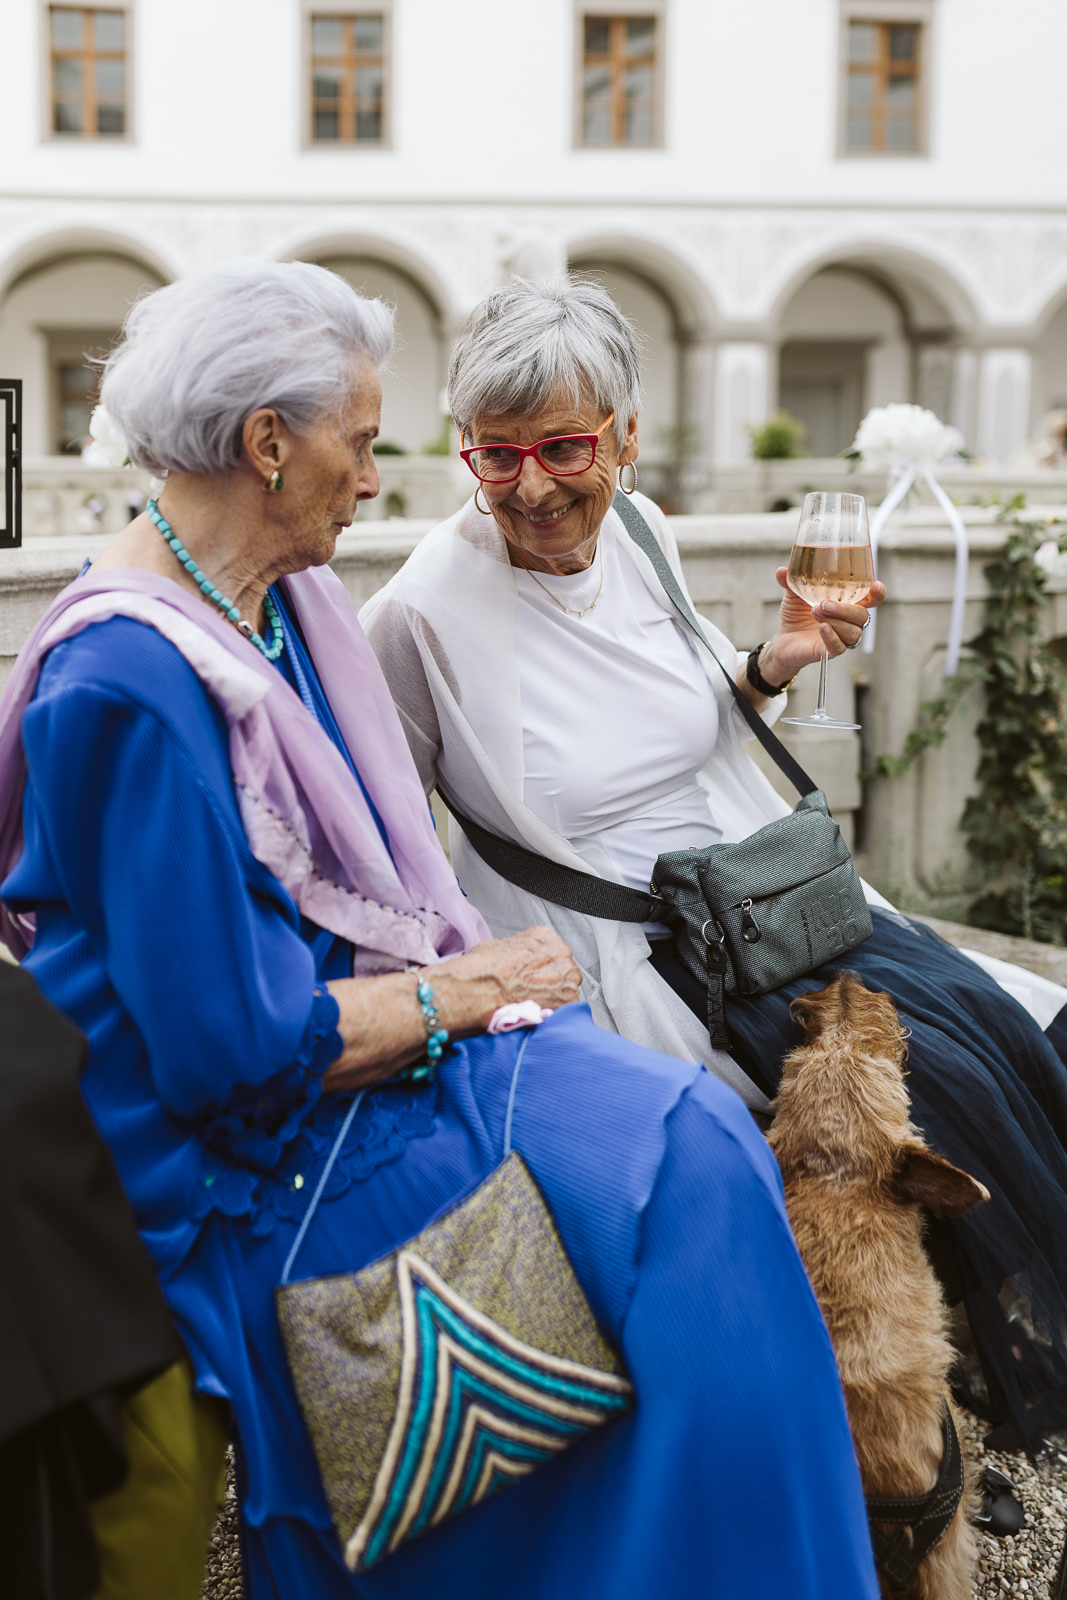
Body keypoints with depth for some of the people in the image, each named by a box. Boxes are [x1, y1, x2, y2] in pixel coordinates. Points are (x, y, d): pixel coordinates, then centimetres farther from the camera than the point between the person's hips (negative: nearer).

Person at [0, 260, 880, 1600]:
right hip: (265, 1157, -8)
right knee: (681, 1158, -17)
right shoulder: (132, 684, -22)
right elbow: (230, 1047, -23)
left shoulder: (282, 598, 7)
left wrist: (471, 957, -3)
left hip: (367, 1030, 9)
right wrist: (457, 991, -11)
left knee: (699, 1126, -10)